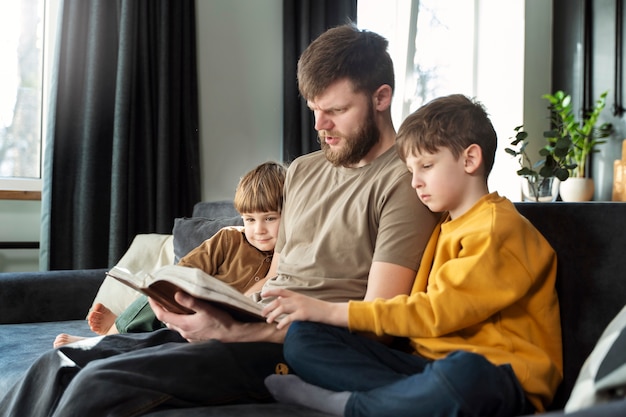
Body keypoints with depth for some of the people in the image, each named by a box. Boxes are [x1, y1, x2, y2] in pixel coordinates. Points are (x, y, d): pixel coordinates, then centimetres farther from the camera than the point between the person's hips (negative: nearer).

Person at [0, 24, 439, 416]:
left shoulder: (403, 181, -7)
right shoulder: (302, 170, 18)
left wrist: (234, 332, -20)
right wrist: (218, 308, 0)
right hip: (256, 327, 8)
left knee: (103, 381, -24)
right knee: (59, 364, -6)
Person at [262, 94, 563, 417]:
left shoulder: (497, 229, -6)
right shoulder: (445, 226, 21)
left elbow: (435, 313, -15)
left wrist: (331, 311, -15)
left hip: (497, 376, -7)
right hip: (431, 363, 8)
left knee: (461, 374, -44)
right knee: (303, 335, -7)